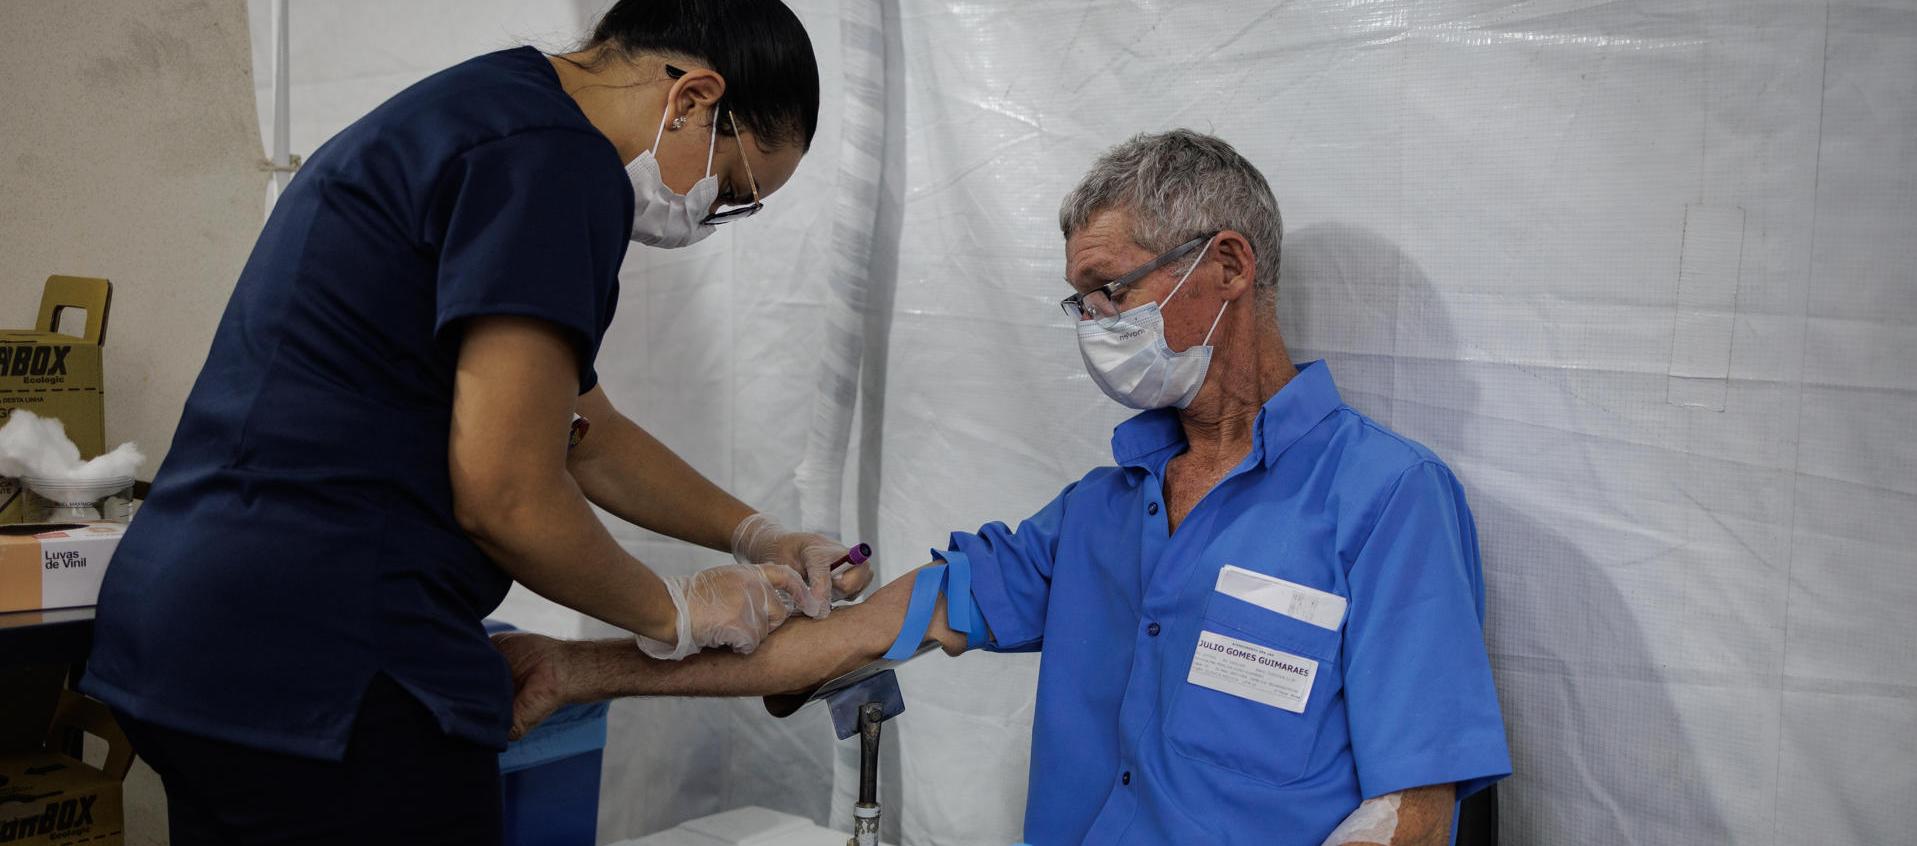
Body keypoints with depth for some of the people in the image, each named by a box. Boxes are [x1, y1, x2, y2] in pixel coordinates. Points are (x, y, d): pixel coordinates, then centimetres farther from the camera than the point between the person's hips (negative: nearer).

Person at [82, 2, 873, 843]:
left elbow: (583, 435, 24)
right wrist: (675, 613, -3)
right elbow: (506, 497, -19)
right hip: (321, 670, -10)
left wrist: (755, 535, 21)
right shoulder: (555, 158, -16)